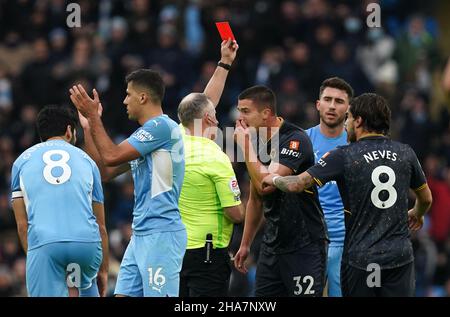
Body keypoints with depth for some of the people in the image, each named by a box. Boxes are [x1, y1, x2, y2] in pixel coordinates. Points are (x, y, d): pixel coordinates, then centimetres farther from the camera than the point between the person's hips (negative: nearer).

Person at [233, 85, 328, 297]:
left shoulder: (295, 140, -16)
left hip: (304, 245, -8)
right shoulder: (256, 141, 9)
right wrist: (245, 244, 20)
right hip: (272, 245, 8)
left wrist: (246, 145, -18)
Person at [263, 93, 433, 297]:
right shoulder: (405, 153, 4)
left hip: (360, 259, -3)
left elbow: (296, 185, -10)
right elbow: (426, 198, 19)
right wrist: (417, 215, 42)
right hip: (400, 257, 3)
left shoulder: (345, 156, -8)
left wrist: (274, 180, 13)